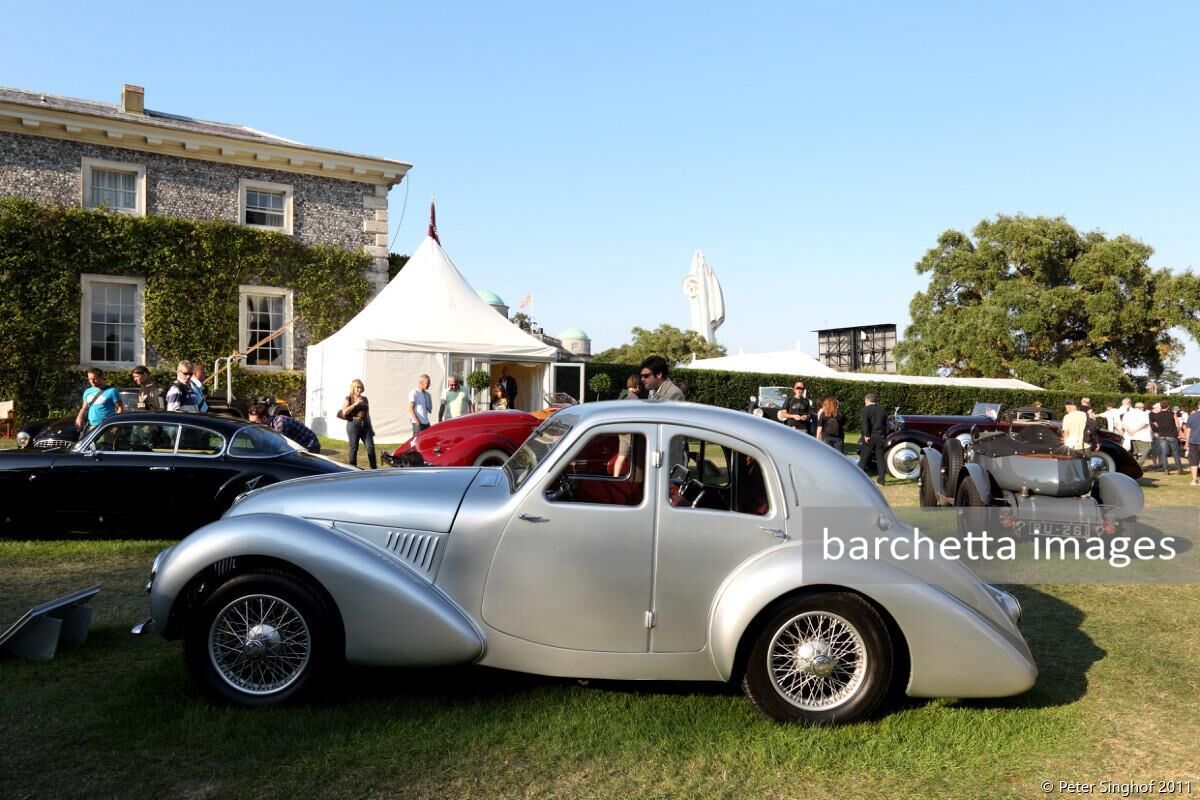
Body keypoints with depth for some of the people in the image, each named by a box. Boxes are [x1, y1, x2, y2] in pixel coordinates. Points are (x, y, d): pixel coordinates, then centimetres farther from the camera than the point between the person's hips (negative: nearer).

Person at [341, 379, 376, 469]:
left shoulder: (364, 399, 16)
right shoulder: (348, 399, 3)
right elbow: (344, 412, -11)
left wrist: (371, 427, 17)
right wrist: (355, 404, -15)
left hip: (365, 425, 4)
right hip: (353, 425, -4)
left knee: (371, 448, -4)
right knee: (353, 448, -1)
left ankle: (374, 470, 1)